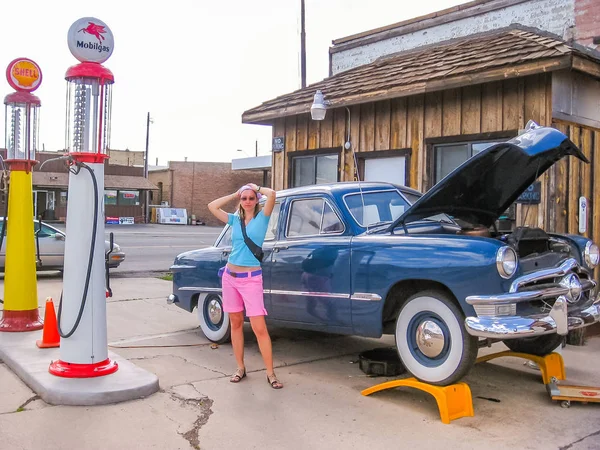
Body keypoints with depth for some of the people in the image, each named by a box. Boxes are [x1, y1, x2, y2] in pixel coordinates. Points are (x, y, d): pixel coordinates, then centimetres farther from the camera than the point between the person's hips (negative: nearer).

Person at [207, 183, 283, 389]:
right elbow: (212, 206, 4)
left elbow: (271, 194, -17)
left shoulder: (262, 217, -2)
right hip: (230, 276, 5)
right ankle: (240, 368, 22)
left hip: (251, 279, -4)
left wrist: (257, 188, 1)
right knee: (236, 323, 11)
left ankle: (270, 373, 2)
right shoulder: (235, 220, 9)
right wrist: (234, 194, 7)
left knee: (260, 328, -6)